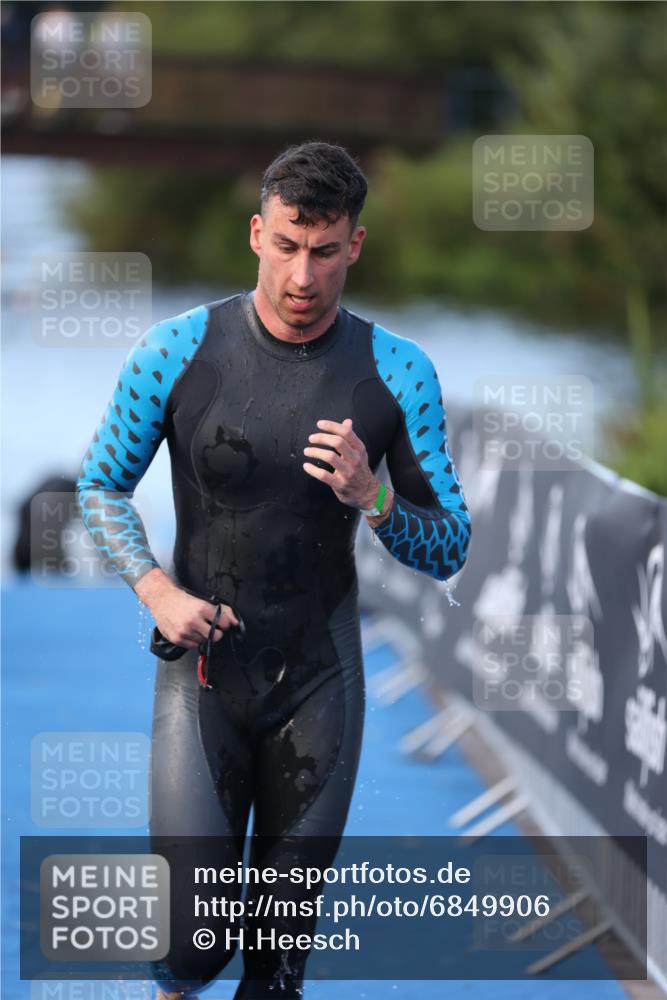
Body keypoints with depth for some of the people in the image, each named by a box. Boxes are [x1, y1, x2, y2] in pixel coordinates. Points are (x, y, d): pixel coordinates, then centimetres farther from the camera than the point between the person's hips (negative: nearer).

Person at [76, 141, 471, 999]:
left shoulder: (398, 373, -5)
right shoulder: (178, 351, -7)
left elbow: (449, 551, -1)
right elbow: (100, 486, 5)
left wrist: (371, 497, -22)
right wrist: (157, 592, -12)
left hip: (318, 674, 1)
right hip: (202, 670, -1)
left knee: (284, 930, 7)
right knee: (190, 930, -5)